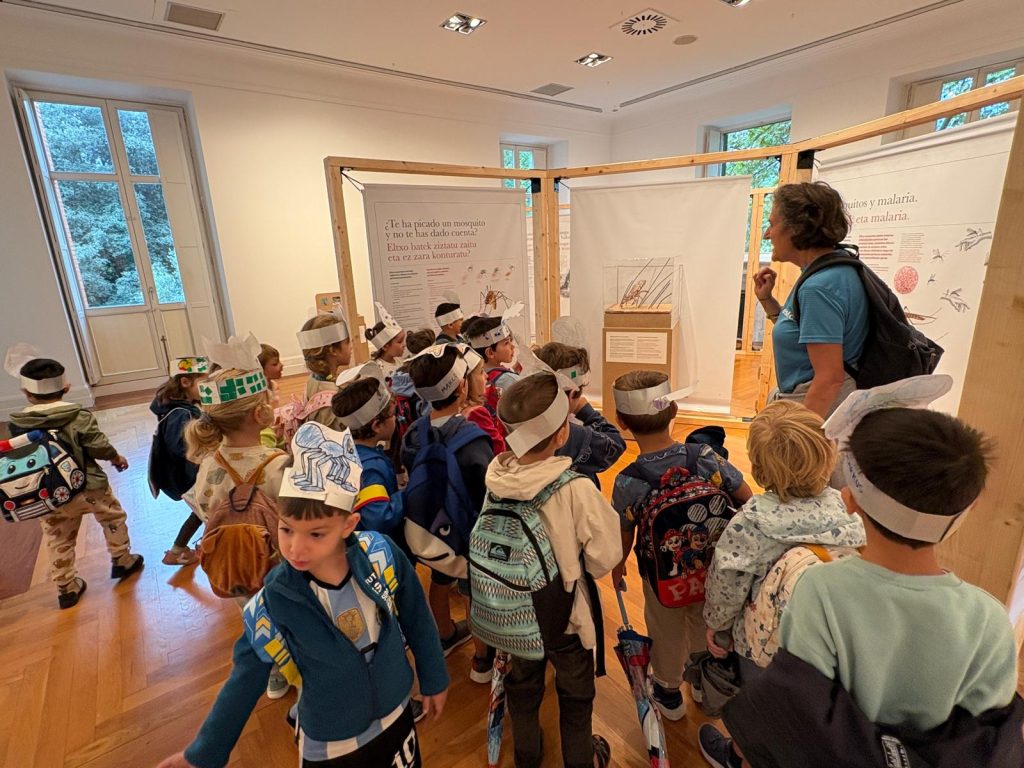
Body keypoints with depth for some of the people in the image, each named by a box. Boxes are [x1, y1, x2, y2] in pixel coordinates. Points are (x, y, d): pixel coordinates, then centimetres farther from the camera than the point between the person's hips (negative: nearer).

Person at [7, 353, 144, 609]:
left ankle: (66, 589, 27)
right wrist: (117, 457, 6)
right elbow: (99, 447, -12)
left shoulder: (16, 425, -6)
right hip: (87, 488, -3)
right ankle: (122, 561, 34)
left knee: (57, 542, 17)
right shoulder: (79, 416, -17)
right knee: (113, 517, 22)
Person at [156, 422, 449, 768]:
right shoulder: (274, 601, -24)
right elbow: (246, 677, -8)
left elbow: (417, 620, -8)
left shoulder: (382, 555, -24)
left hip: (396, 713, 1)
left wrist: (434, 679, 3)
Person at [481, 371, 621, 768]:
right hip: (564, 610, -3)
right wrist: (574, 566, -2)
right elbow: (605, 558, -21)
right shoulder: (576, 488, -33)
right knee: (575, 692, 26)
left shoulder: (496, 476, -21)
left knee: (522, 682, 30)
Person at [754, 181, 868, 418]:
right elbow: (799, 334, 19)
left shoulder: (819, 287, -21)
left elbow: (830, 378, -24)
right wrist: (766, 299, 9)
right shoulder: (834, 271, 8)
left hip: (819, 411, -9)